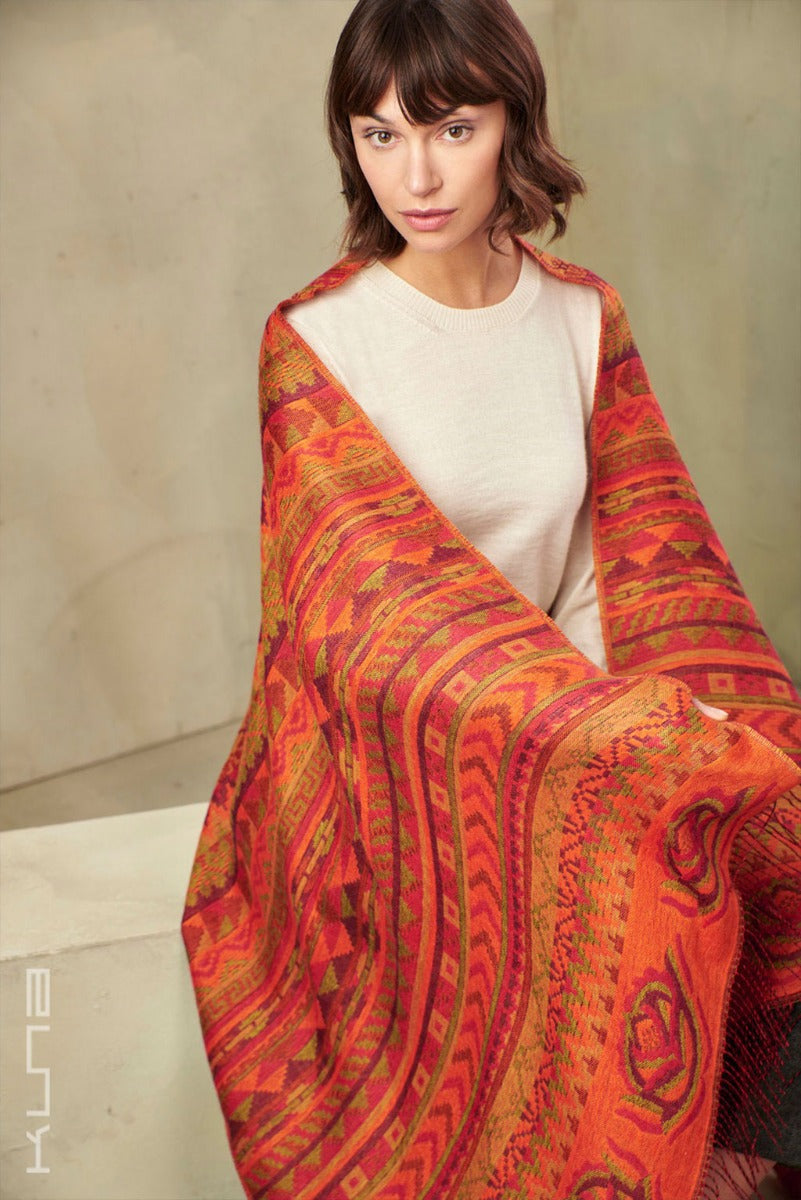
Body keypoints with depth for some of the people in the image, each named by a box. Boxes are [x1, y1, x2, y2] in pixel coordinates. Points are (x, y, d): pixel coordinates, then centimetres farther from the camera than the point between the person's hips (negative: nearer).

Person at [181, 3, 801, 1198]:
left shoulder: (582, 317, 4)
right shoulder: (314, 342, -8)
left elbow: (640, 554, 0)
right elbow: (385, 592, -18)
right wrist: (640, 740, -28)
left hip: (572, 735, 4)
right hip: (390, 763, -3)